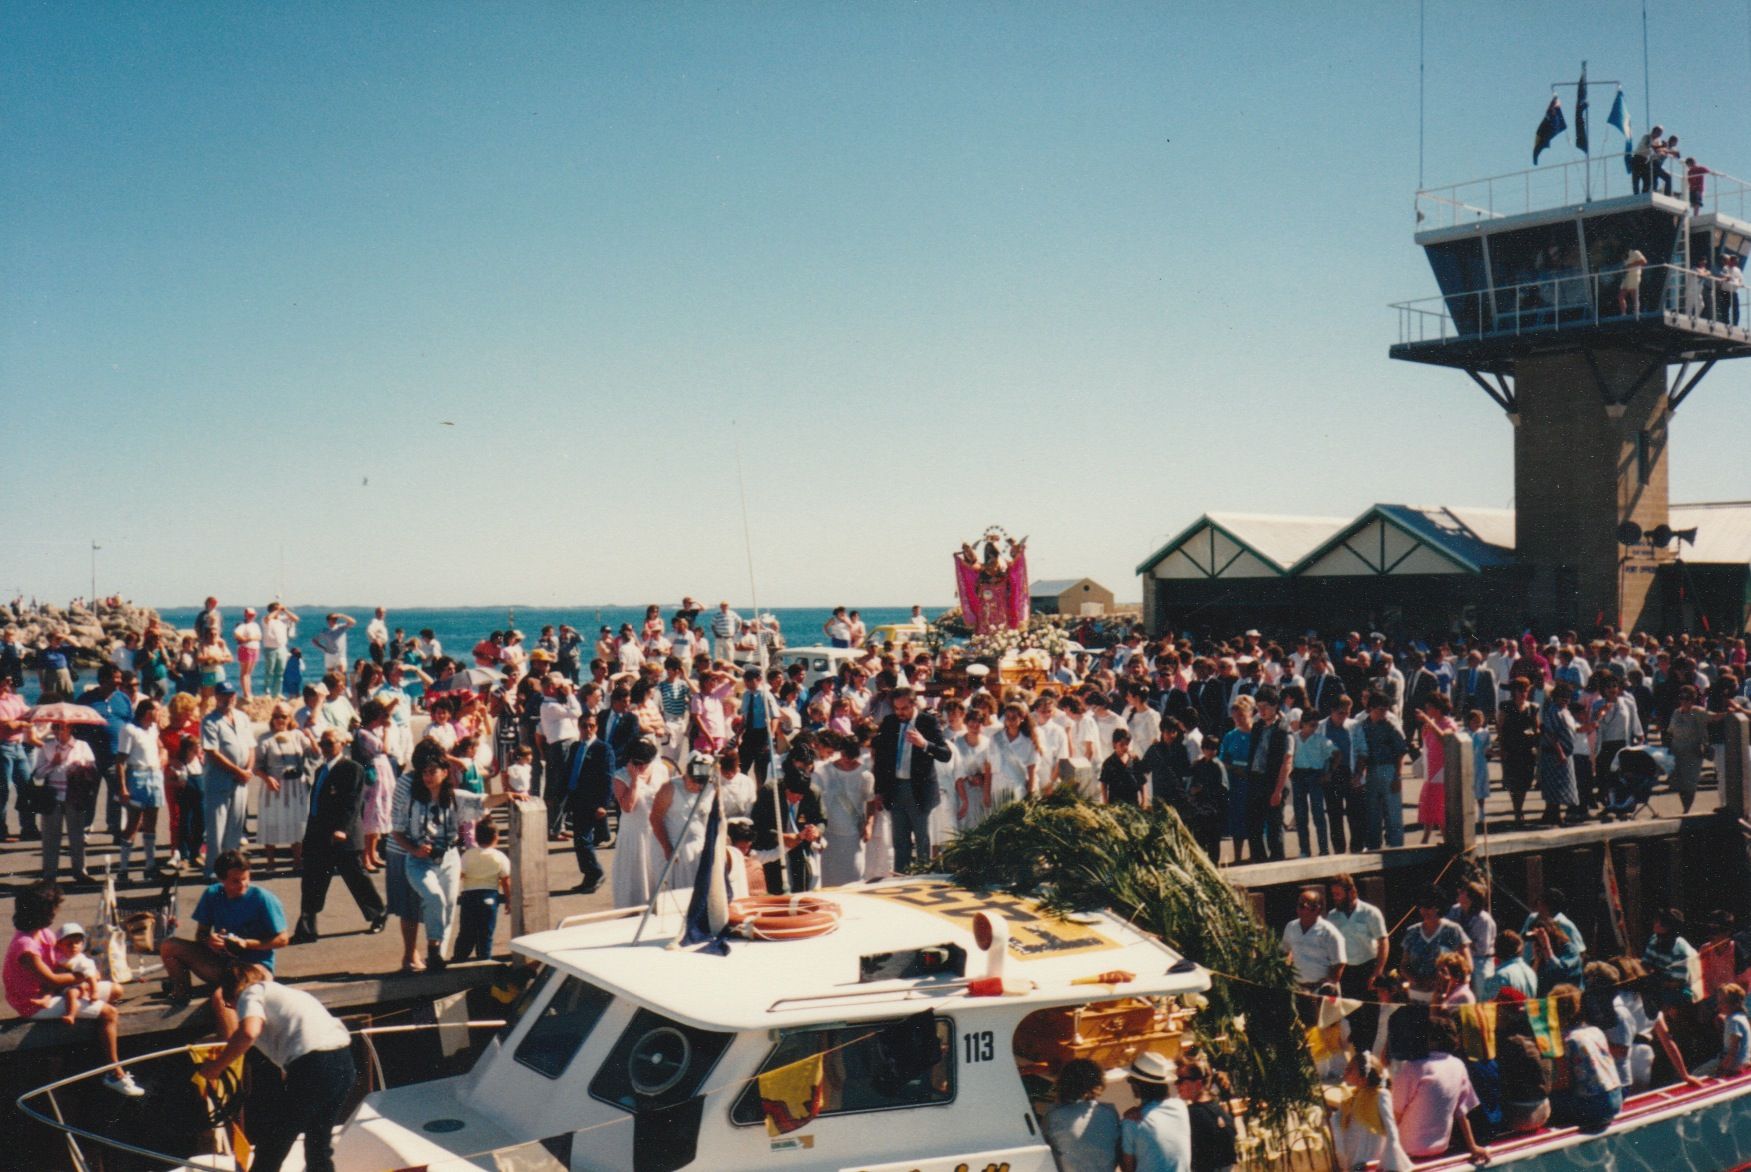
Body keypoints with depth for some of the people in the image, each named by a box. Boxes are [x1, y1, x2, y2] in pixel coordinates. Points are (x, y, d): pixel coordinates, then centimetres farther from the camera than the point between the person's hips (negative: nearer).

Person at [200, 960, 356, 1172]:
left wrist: (215, 1066, -3)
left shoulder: (250, 993, 7)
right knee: (319, 1150, 24)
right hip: (345, 1061, 8)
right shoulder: (282, 991, 32)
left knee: (270, 1150, 6)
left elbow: (248, 1032, -14)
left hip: (312, 1065, -8)